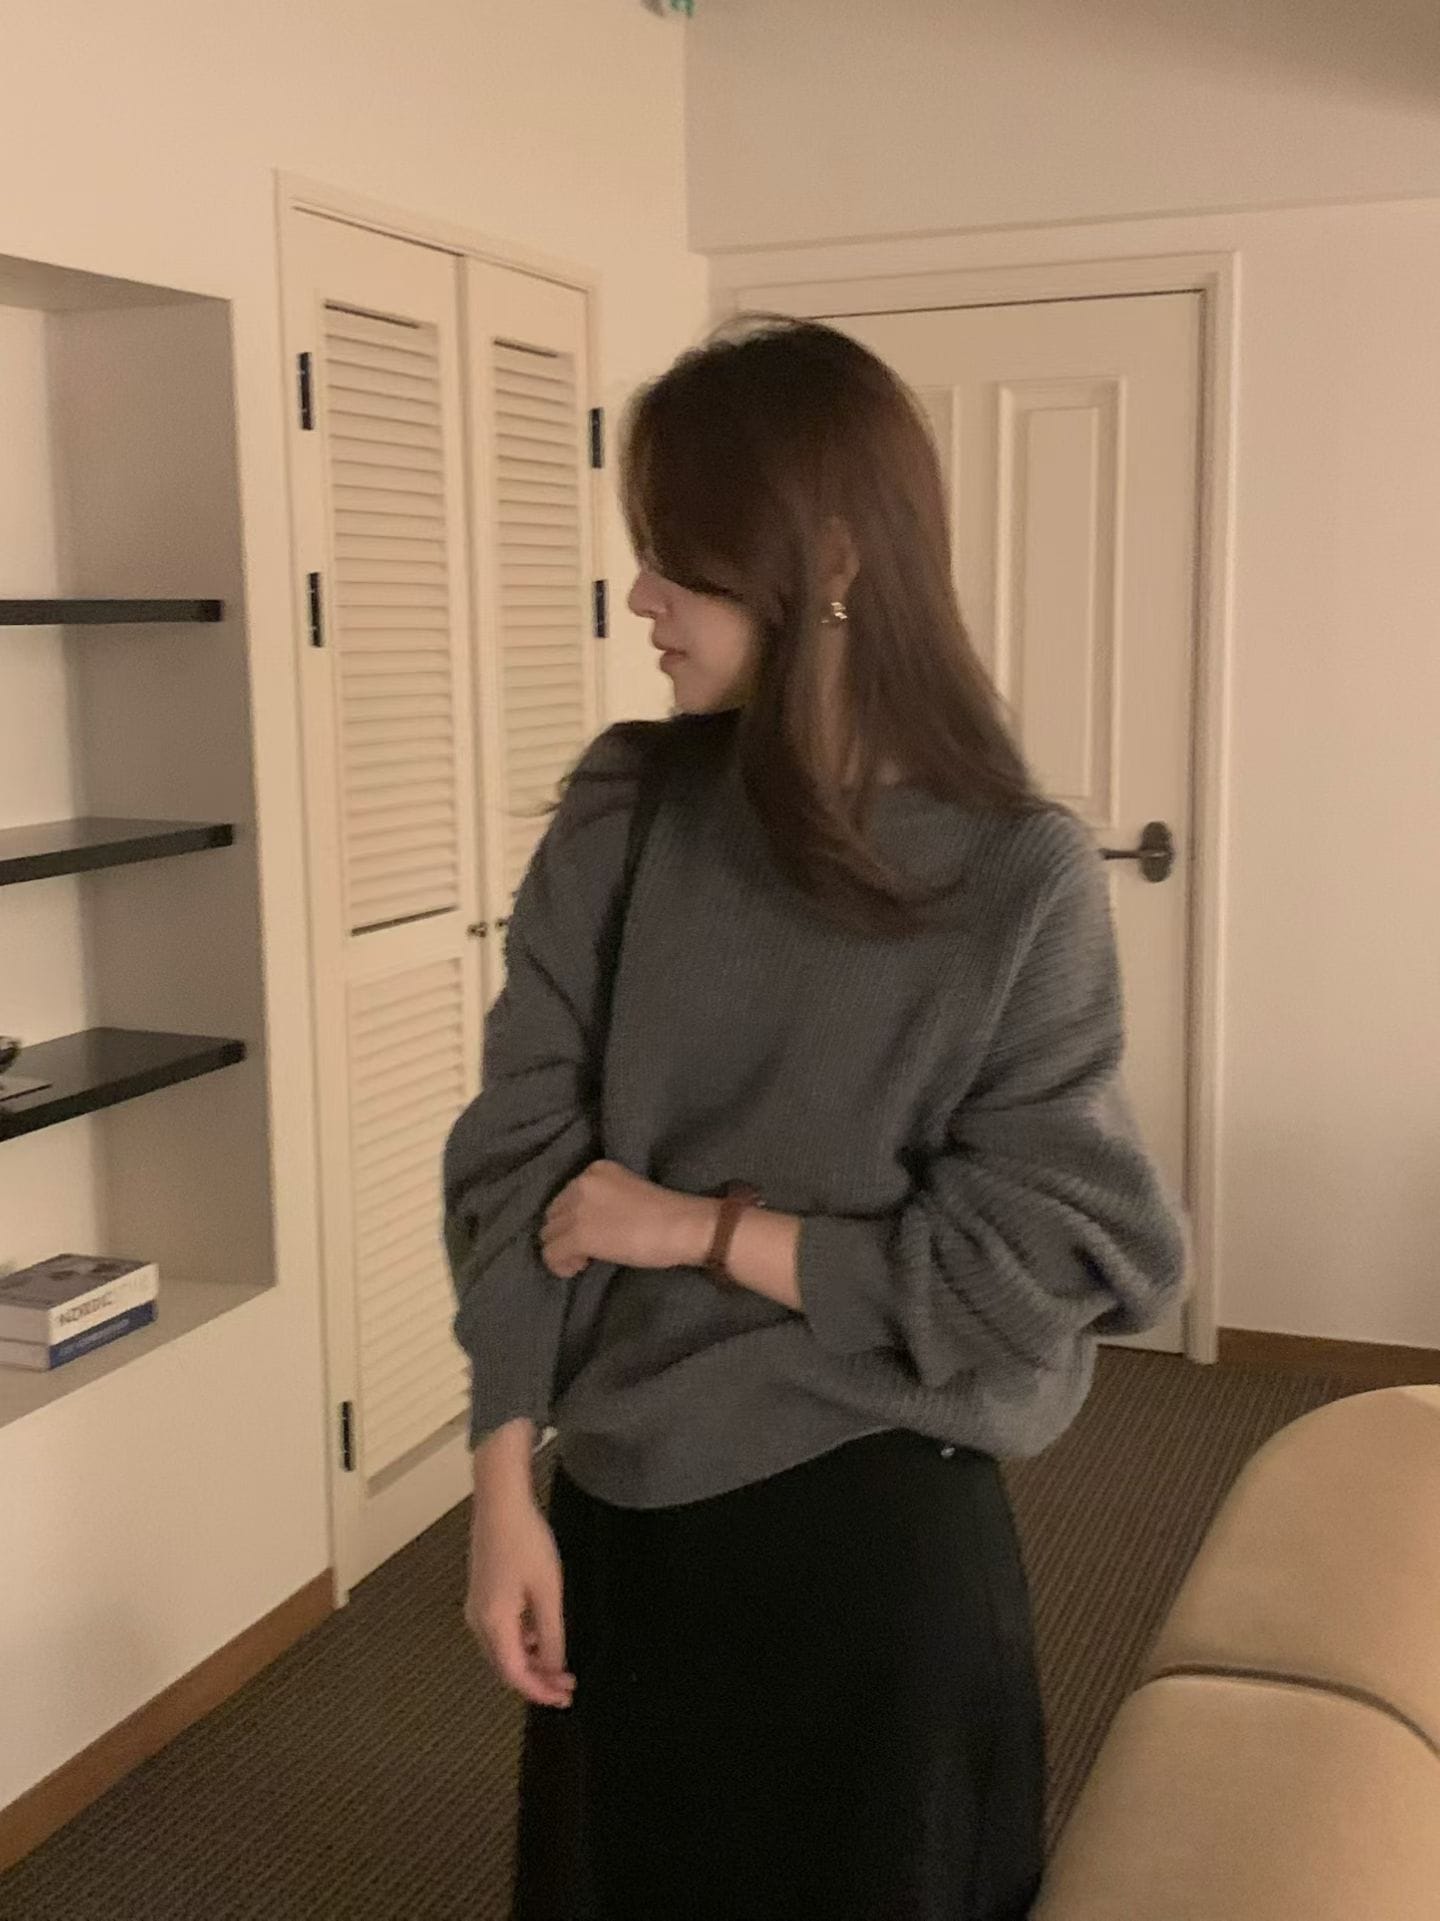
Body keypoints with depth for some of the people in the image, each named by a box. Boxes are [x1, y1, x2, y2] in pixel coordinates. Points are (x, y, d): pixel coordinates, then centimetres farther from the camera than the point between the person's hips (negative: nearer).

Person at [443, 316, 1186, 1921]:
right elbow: (522, 1156, -4)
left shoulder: (1017, 879, -14)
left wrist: (711, 1230, -12)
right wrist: (506, 1483, -9)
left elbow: (1047, 1258, -14)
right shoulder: (621, 817, -4)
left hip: (870, 1529, -3)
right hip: (621, 1509, 4)